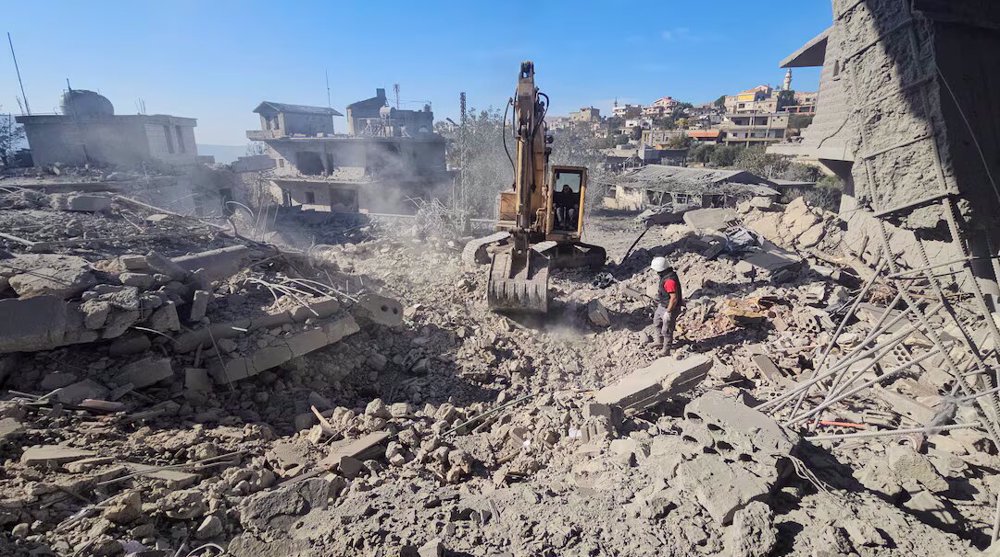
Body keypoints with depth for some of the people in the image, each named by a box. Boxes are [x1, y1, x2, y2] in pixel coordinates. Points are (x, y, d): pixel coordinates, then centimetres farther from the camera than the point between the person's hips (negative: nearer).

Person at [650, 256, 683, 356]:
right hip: (662, 305, 10)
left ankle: (666, 351, 23)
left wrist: (668, 312, -24)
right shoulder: (665, 275, -1)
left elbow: (674, 298, -30)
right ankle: (660, 343, 46)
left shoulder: (670, 280, -33)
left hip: (671, 308, -10)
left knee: (666, 330, 5)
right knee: (657, 323, 26)